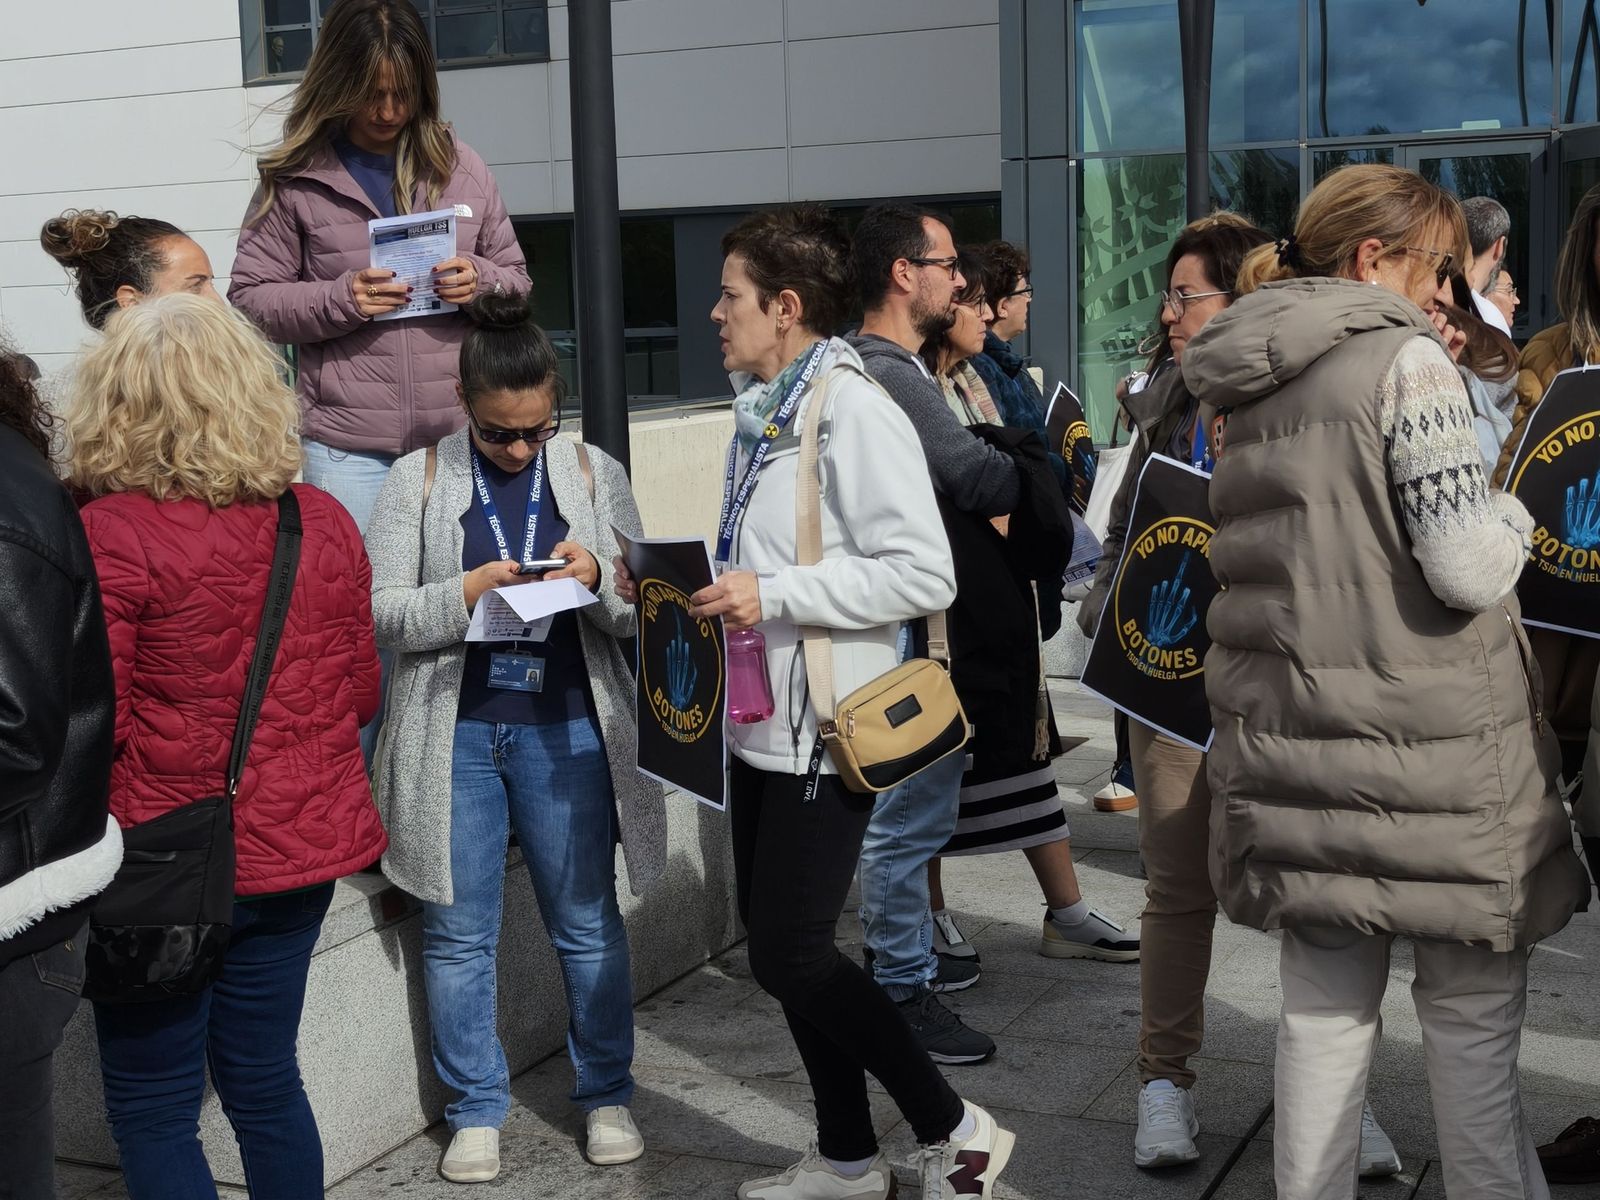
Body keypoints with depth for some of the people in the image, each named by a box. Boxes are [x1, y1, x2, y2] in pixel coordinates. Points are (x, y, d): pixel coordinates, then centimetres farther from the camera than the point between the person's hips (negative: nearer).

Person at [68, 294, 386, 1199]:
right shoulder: (325, 525, 1)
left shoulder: (110, 537, -17)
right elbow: (361, 694, 10)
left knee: (153, 1106, 9)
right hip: (299, 848, 6)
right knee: (265, 1079, 18)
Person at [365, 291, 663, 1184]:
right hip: (455, 734, 0)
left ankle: (608, 1094, 26)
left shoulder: (596, 473, 5)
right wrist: (467, 594, -18)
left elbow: (642, 611, 5)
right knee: (460, 933, 7)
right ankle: (476, 1109, 22)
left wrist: (596, 578, -16)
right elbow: (381, 614, -2)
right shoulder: (417, 481, 2)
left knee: (588, 923, 9)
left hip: (568, 731, 0)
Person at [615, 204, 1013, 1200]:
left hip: (827, 728, -9)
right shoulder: (762, 408, 13)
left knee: (790, 954, -5)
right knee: (780, 943, 14)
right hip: (764, 719, 9)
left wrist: (775, 595, -23)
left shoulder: (855, 410, -16)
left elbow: (924, 576, -22)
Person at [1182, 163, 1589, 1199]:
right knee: (1474, 1012, 4)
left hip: (1291, 737, 7)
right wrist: (1510, 516, 4)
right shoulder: (1404, 355, -10)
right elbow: (1466, 567, -17)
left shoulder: (1249, 385, 12)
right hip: (1424, 753, -7)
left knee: (1323, 1006, 12)